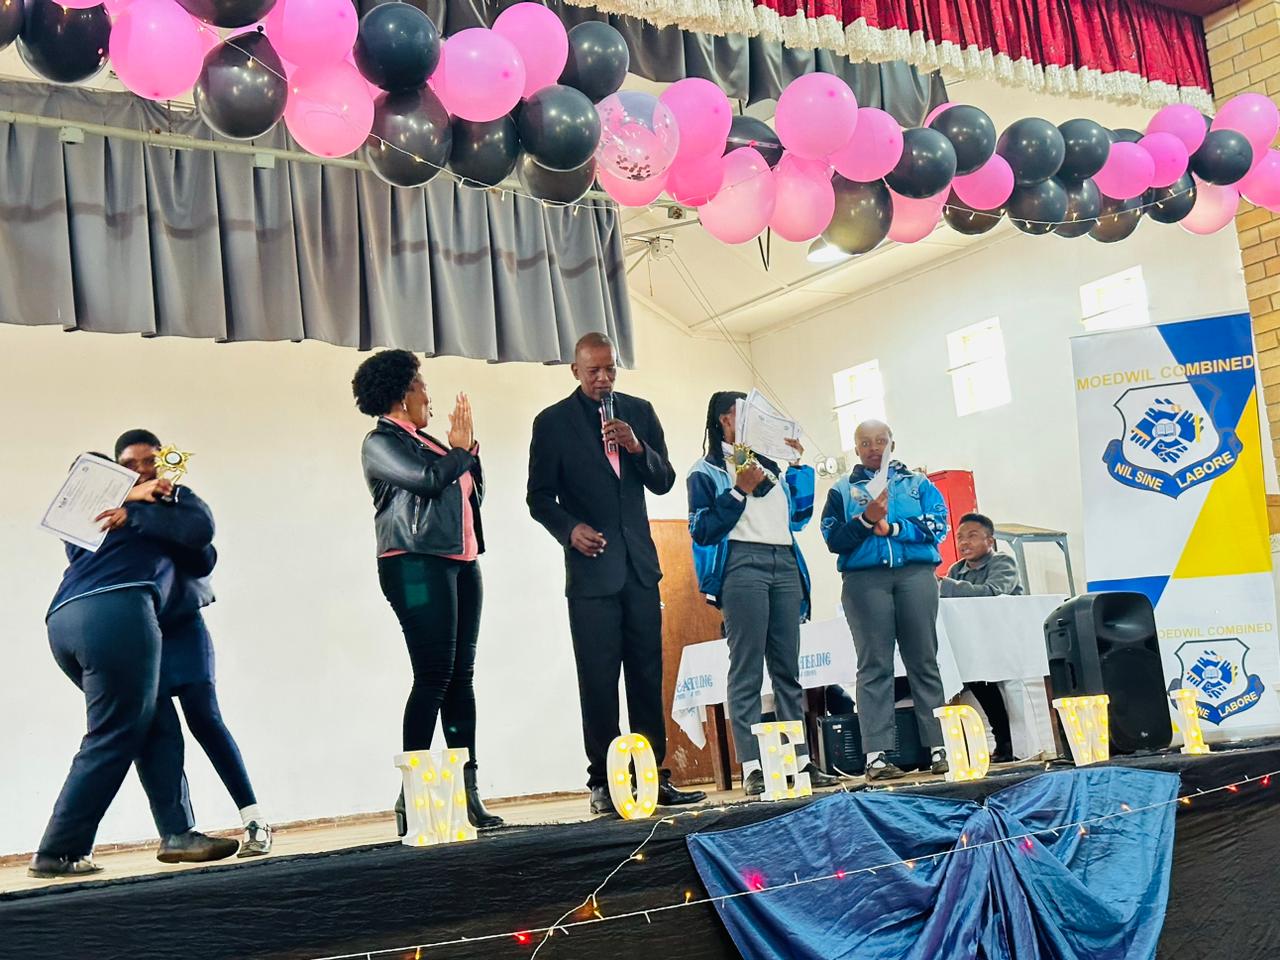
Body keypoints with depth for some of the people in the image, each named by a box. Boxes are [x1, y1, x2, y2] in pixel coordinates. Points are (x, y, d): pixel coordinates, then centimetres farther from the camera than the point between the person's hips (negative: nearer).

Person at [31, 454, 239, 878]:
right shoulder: (165, 497, 19)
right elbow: (200, 528, 6)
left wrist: (132, 507, 21)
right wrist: (136, 513, 8)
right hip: (117, 612, -7)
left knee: (159, 726, 8)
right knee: (111, 740, -3)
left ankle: (178, 833, 2)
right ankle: (57, 852, -3)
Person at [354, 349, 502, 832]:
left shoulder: (426, 441, 23)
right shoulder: (381, 443, -1)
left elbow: (474, 493, 23)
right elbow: (428, 479, -16)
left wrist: (470, 448, 10)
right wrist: (460, 450, 1)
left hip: (460, 562, 8)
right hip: (417, 565, -8)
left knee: (462, 678, 4)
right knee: (434, 677, -13)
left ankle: (467, 793, 5)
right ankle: (411, 799, -9)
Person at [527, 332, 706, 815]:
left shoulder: (639, 412, 11)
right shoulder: (552, 422, 2)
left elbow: (664, 481, 9)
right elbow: (539, 497, 2)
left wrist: (637, 446, -10)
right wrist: (570, 529, -16)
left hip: (639, 564, 3)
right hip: (592, 566, -3)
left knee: (648, 676, 3)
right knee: (599, 681, -4)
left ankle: (654, 777, 8)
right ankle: (603, 784, 2)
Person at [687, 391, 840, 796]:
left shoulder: (771, 467, 23)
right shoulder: (706, 472, 6)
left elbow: (798, 516, 21)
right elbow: (702, 531, -4)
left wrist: (797, 466, 17)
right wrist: (738, 492, -11)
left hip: (784, 565, 6)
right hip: (741, 563, -6)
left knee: (787, 667, 5)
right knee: (746, 669, -7)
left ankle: (799, 759, 7)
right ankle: (752, 767, -8)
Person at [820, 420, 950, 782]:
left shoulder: (918, 484, 18)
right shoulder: (843, 490, 16)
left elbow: (937, 526, 3)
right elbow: (833, 539, 4)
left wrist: (891, 527, -8)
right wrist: (866, 519, -10)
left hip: (915, 575, 1)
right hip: (865, 579, -1)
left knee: (924, 660, -2)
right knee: (874, 666, -5)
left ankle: (939, 749, -1)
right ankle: (876, 756, -7)